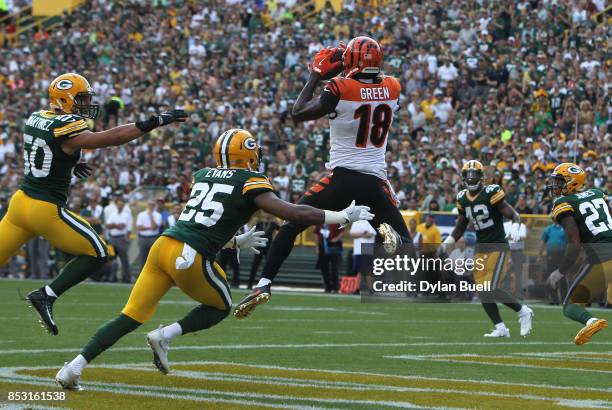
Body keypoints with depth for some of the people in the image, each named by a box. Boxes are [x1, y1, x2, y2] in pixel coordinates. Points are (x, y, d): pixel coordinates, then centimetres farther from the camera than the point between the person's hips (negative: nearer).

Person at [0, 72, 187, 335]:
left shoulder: (35, 119, 9)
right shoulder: (65, 129, -15)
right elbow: (110, 139, -22)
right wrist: (154, 122, -22)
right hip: (46, 209, -8)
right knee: (96, 253, 3)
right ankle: (46, 296, -3)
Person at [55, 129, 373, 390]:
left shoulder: (201, 176, 22)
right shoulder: (249, 183, 3)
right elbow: (295, 214, -4)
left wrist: (235, 242, 46)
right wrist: (344, 216, 5)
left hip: (163, 245, 6)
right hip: (190, 259, -6)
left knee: (131, 317, 8)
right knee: (221, 307, 21)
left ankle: (74, 367, -3)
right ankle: (164, 336, 1)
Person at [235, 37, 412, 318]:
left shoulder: (340, 89, -9)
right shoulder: (392, 88, 4)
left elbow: (298, 114, -1)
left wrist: (316, 76, 9)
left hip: (342, 177, -2)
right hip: (376, 181, 3)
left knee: (291, 225, 10)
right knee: (404, 244, 11)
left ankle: (264, 284, 1)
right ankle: (388, 233, -25)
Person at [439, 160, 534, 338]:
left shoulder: (491, 193, -13)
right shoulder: (463, 199, 8)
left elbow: (514, 215, -14)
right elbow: (460, 227, 19)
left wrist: (515, 228, -34)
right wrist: (447, 243, 8)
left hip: (497, 246, -7)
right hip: (480, 248, 7)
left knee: (492, 288, -14)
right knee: (483, 291, 1)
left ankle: (523, 312, 7)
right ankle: (501, 328, 9)